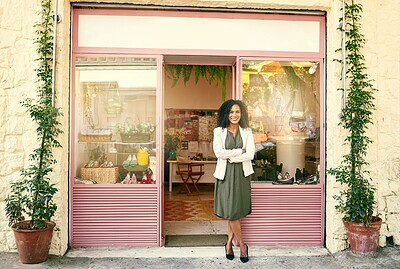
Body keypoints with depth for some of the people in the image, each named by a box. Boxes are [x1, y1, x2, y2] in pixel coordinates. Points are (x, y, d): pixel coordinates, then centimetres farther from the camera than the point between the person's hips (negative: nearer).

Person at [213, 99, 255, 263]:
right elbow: (219, 153, -10)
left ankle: (229, 243, 21)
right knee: (231, 211, -1)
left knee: (236, 211, 5)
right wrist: (240, 151, -9)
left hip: (242, 174, 1)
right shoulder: (219, 131, 2)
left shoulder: (247, 131, 6)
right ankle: (242, 245, 14)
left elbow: (250, 154, -6)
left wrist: (230, 156, -12)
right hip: (226, 174, -1)